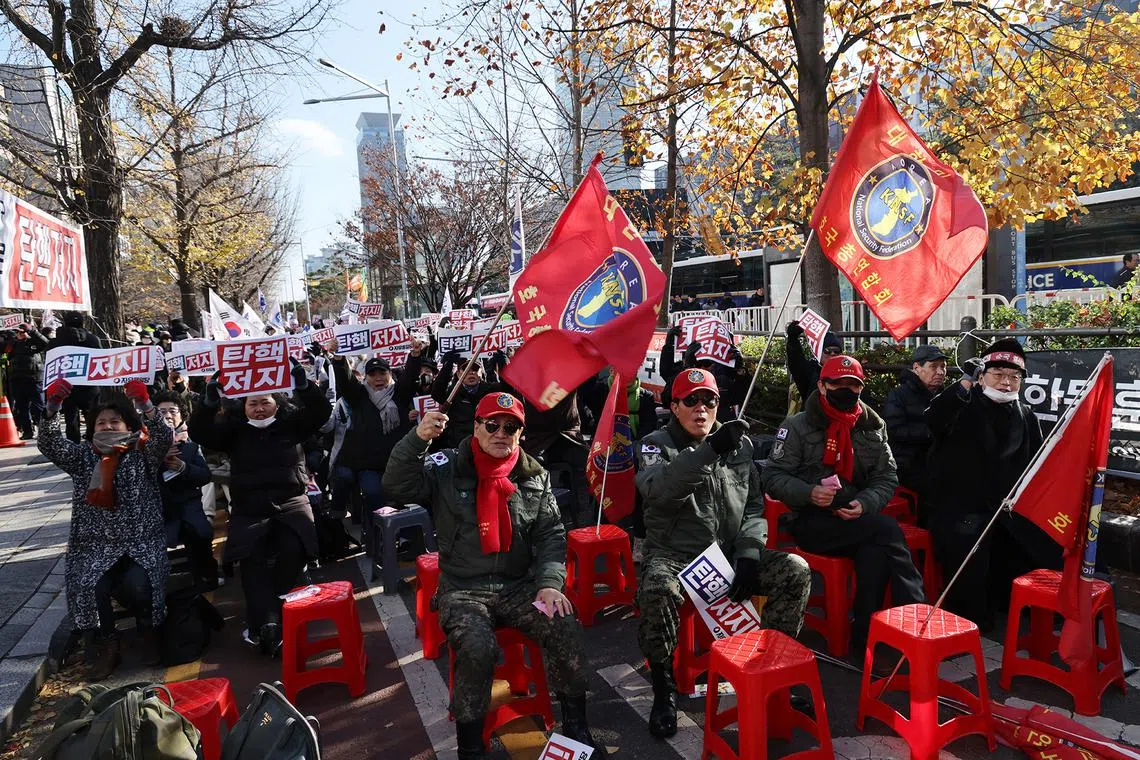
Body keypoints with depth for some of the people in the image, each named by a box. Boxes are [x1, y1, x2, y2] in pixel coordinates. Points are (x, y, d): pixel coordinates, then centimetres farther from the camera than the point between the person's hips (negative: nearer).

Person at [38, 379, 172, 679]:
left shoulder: (143, 454, 6)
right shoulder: (82, 457, 13)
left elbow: (164, 436, -13)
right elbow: (49, 444, -3)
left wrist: (144, 402, -30)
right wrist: (53, 405, -19)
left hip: (140, 544, -2)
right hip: (95, 546, 2)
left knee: (137, 585, -28)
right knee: (91, 588, -27)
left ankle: (147, 632, 6)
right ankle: (103, 645, 2)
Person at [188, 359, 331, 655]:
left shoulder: (291, 422, 11)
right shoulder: (233, 429, 12)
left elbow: (321, 411, -2)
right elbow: (199, 433, 0)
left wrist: (302, 383, -18)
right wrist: (210, 400, -17)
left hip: (290, 502, -1)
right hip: (249, 510, 1)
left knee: (293, 550, -27)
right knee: (251, 557, -24)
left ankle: (262, 618, -16)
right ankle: (268, 623, -31)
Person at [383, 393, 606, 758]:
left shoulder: (534, 476, 5)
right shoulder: (447, 469, -3)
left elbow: (551, 534, 3)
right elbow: (397, 486, -16)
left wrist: (550, 582, -12)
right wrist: (417, 439, -30)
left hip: (520, 586, 3)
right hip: (464, 590, -2)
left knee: (566, 628, -19)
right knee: (476, 649, -30)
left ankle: (576, 726, 5)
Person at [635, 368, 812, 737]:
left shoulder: (739, 446, 11)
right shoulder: (656, 444, -3)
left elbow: (754, 507, 11)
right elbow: (657, 489, -26)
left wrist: (748, 554, -6)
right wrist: (710, 448, -36)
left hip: (729, 555, 4)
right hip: (674, 556, -4)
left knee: (795, 569, -15)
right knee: (657, 589, -35)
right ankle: (663, 686, -10)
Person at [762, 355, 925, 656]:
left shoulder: (873, 427, 13)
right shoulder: (797, 426, 0)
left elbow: (886, 478, 10)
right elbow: (773, 476, -4)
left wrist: (865, 504, -12)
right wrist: (809, 493, -23)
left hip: (859, 521, 4)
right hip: (811, 522, -4)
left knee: (876, 550, -31)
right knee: (887, 529, -26)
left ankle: (864, 641, -22)